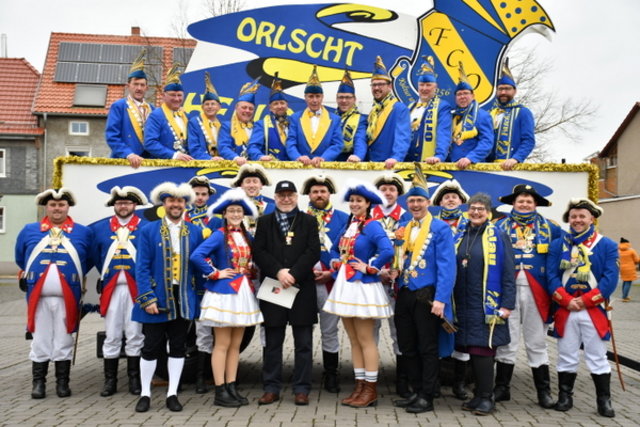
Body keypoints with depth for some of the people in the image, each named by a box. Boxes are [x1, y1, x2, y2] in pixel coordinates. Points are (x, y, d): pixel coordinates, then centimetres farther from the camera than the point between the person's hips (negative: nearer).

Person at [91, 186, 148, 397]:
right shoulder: (99, 228, 8)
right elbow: (95, 255, 15)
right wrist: (105, 275, 9)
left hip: (136, 288, -2)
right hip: (111, 288, 2)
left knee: (134, 336, 4)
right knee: (112, 336, 7)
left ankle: (134, 379, 15)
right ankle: (110, 380, 15)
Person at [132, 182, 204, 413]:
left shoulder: (195, 232, 5)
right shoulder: (148, 231, -1)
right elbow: (142, 267, -5)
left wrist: (200, 295, 3)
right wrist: (147, 298, -13)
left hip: (184, 300, 2)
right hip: (157, 299, -2)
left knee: (178, 347, 9)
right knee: (151, 348, 6)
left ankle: (172, 394, 20)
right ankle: (145, 394, 21)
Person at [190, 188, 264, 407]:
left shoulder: (247, 236, 11)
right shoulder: (219, 235, -8)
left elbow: (253, 261, 26)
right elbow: (196, 256, -21)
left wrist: (251, 273, 7)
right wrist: (215, 274, -15)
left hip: (243, 293, 6)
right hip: (223, 293, -6)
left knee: (236, 344, 10)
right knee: (223, 344, -2)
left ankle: (232, 388, 17)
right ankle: (220, 392, 5)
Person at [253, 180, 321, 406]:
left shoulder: (309, 221, 7)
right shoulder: (264, 221, 10)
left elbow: (313, 252, -4)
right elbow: (258, 252, 0)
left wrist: (293, 274, -15)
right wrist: (278, 272, -14)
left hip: (302, 287, -1)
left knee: (303, 342, 4)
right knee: (272, 342, 7)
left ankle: (302, 388, 13)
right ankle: (271, 387, 17)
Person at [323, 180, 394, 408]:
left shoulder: (372, 226, -12)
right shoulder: (348, 225, 13)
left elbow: (387, 251, -27)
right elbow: (335, 249, 26)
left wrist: (369, 268, -17)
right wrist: (336, 263, 8)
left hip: (363, 288, -8)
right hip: (345, 286, 8)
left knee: (366, 340, -1)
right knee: (354, 340, 11)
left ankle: (371, 390, 8)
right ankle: (359, 386, 20)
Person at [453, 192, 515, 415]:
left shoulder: (498, 236, -3)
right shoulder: (461, 237, 12)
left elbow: (508, 272, -7)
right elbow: (452, 269, 15)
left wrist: (506, 304, -13)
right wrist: (450, 301, 9)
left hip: (487, 304, -5)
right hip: (464, 304, 5)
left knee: (482, 349, -4)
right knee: (471, 350, 10)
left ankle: (486, 397, 9)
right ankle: (479, 394, 22)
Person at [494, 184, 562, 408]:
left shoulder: (548, 227, 11)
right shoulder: (500, 226, 9)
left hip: (536, 291, 1)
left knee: (537, 342, 7)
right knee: (506, 340, 3)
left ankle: (544, 391, 15)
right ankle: (502, 387, 14)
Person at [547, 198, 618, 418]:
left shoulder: (608, 245, 0)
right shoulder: (557, 245, 6)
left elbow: (610, 279, -8)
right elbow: (551, 276, -2)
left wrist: (585, 300, -15)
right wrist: (566, 300, -15)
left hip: (594, 311, -1)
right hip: (565, 311, 1)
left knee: (598, 358, 6)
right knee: (566, 357, 9)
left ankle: (604, 400, 18)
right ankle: (565, 396, 20)